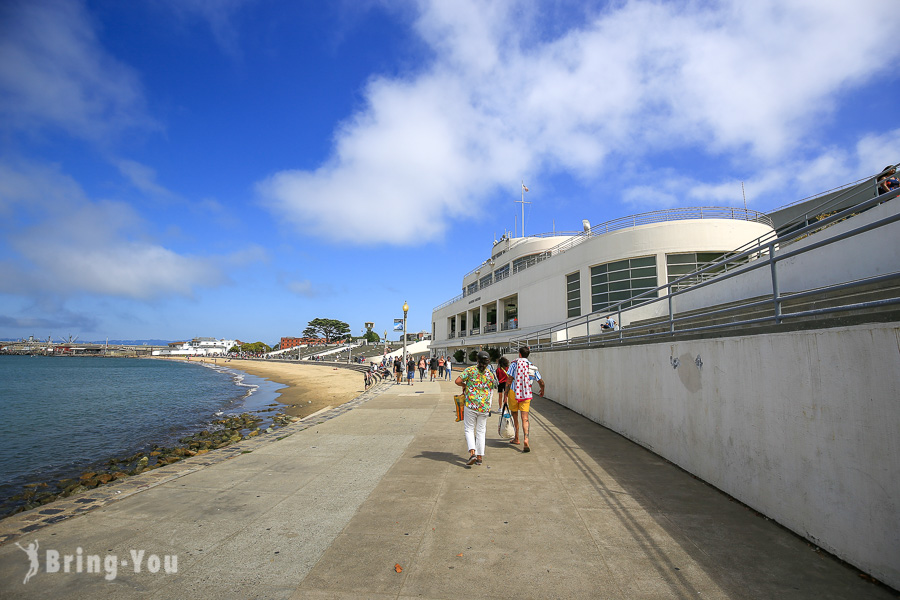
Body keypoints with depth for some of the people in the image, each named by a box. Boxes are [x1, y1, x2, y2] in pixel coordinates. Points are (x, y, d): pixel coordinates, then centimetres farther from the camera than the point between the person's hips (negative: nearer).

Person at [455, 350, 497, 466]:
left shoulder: (470, 370, -6)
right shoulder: (491, 375, 5)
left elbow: (458, 381, -11)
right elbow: (491, 391, 12)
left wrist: (464, 386, 10)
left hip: (471, 404, -3)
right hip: (485, 406, 3)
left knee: (469, 429, 6)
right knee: (481, 431, 12)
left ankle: (472, 453, -11)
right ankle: (480, 457, 14)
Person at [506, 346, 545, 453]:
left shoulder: (514, 363, -3)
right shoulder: (532, 366, 7)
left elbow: (510, 379, -8)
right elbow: (541, 382, 10)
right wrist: (542, 391, 29)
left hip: (514, 392, -2)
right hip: (527, 395, 2)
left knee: (515, 416, 15)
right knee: (525, 418, 2)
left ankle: (516, 439, 26)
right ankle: (526, 439, -17)